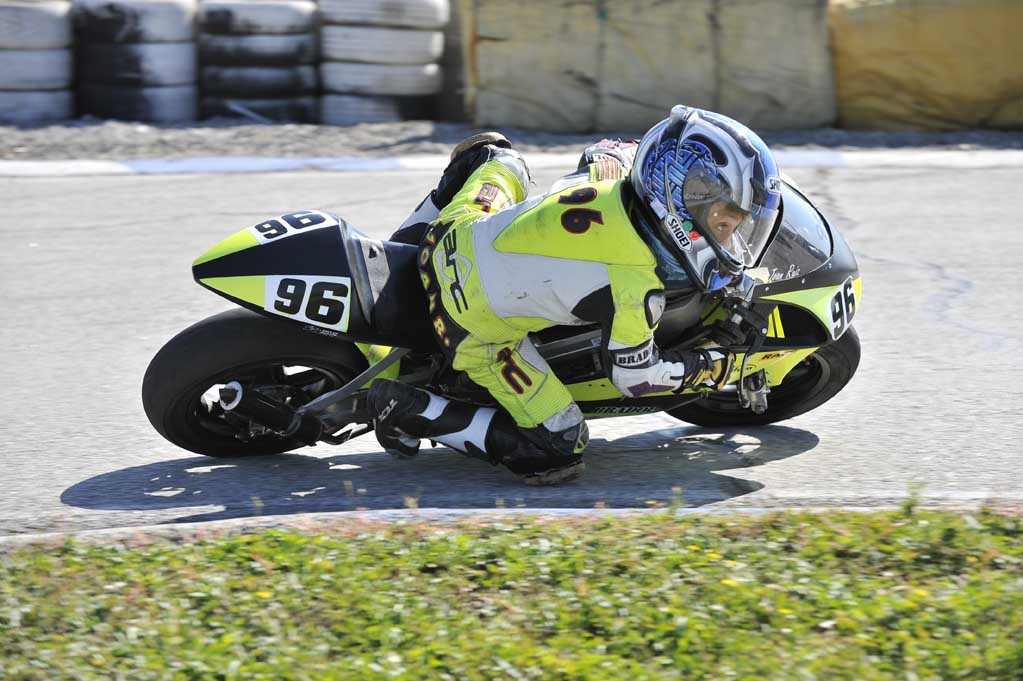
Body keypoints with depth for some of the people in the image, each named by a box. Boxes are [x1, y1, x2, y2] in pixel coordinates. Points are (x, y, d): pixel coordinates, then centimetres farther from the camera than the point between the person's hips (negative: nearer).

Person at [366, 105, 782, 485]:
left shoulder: (622, 183, -13)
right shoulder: (636, 283, -30)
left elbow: (605, 152, 12)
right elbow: (632, 373, -13)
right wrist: (715, 368, -4)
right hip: (477, 330, -8)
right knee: (558, 447, -3)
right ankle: (411, 413, -3)